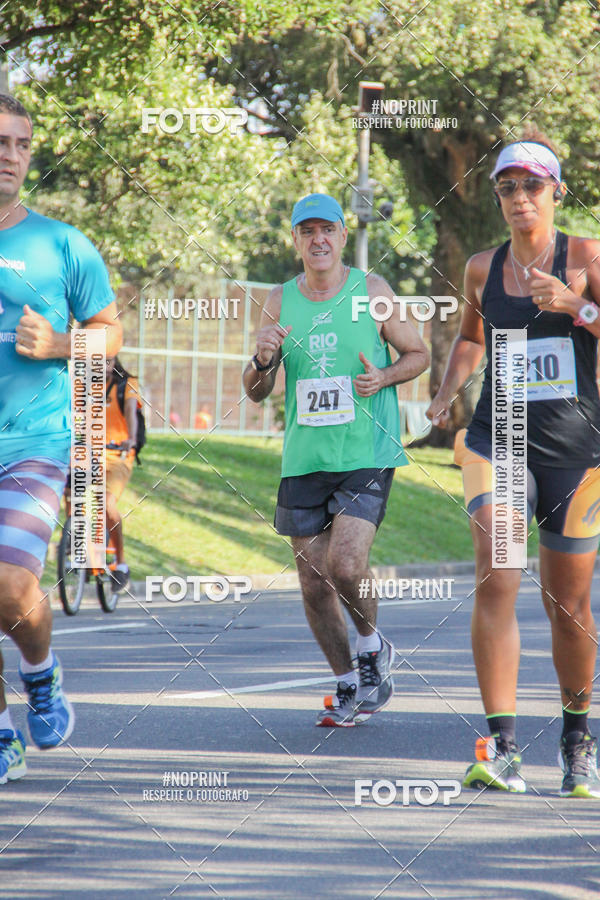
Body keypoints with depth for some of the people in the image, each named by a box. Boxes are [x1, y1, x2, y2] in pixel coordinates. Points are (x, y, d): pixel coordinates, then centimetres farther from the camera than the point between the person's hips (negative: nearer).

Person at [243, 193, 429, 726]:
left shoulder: (372, 291, 0)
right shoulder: (281, 301, 7)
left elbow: (418, 354, 9)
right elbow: (255, 392, 11)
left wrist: (383, 377, -11)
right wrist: (263, 358, -12)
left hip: (368, 456, -4)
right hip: (304, 461, 4)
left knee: (345, 565, -19)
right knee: (314, 583, 4)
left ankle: (372, 647, 11)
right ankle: (349, 687, 21)